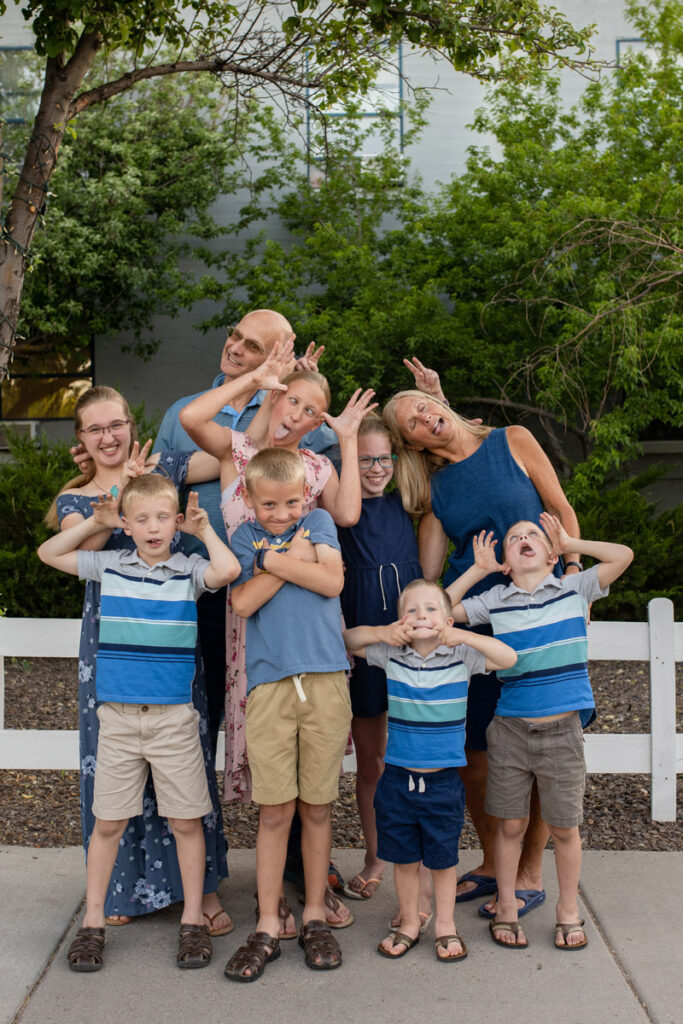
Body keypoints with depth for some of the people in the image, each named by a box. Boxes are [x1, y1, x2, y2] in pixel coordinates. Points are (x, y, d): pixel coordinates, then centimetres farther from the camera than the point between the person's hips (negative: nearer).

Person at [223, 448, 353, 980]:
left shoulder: (319, 521, 10)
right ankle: (267, 928, 12)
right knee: (274, 810, 1)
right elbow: (244, 602, -5)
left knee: (317, 805, 7)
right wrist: (294, 558, -7)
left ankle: (315, 916, 21)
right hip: (269, 683, 0)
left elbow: (332, 582, -6)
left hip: (325, 680, 0)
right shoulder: (245, 536, 10)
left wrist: (270, 559, -6)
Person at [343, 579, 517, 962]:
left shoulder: (460, 656, -6)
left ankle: (446, 925, 31)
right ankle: (409, 923, 32)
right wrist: (382, 632, -12)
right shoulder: (391, 655, -1)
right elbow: (347, 640, 5)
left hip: (443, 781, -1)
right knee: (404, 858, 14)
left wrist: (462, 636, -23)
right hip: (398, 776, 2)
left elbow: (509, 658, -16)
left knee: (443, 858, 12)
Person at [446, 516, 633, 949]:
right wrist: (478, 570, 2)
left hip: (562, 730, 0)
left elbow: (624, 555, -5)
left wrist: (569, 542, 2)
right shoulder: (495, 600, 3)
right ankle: (506, 907, 25)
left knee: (564, 826, 8)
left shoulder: (574, 589, 2)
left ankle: (568, 908, 27)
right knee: (511, 823, 8)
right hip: (511, 729, 1)